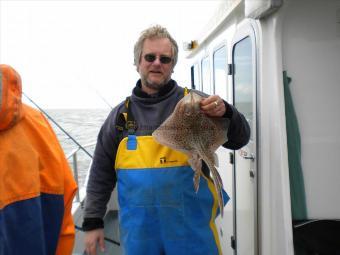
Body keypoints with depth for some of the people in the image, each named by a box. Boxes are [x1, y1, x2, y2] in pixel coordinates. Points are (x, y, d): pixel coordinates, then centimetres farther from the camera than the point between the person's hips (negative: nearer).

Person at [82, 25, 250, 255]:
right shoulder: (121, 114, 4)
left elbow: (238, 140, -6)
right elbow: (101, 175, 9)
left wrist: (225, 113, -26)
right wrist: (93, 222, 8)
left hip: (191, 227, -2)